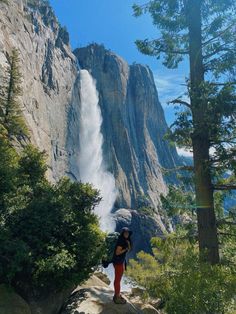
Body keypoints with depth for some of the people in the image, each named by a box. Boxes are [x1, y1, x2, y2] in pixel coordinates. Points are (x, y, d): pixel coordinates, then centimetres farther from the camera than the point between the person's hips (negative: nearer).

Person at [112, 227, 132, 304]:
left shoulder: (125, 240, 5)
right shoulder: (121, 241, -22)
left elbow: (128, 249, 7)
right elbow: (117, 252, -24)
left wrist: (128, 244, -10)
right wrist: (126, 249, -21)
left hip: (121, 261, 9)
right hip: (118, 262, -9)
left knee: (117, 279, 20)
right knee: (118, 280, 4)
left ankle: (117, 295, 34)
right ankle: (117, 298, 17)